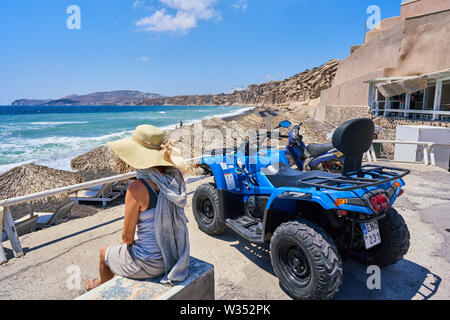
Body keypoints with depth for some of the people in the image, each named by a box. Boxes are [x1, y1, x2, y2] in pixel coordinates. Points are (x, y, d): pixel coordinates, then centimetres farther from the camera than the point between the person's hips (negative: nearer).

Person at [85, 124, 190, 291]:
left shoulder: (137, 189, -28)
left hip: (149, 263, -5)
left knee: (104, 253, 26)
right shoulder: (176, 177, -12)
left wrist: (125, 242, 6)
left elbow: (127, 236, -16)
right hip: (175, 256, 6)